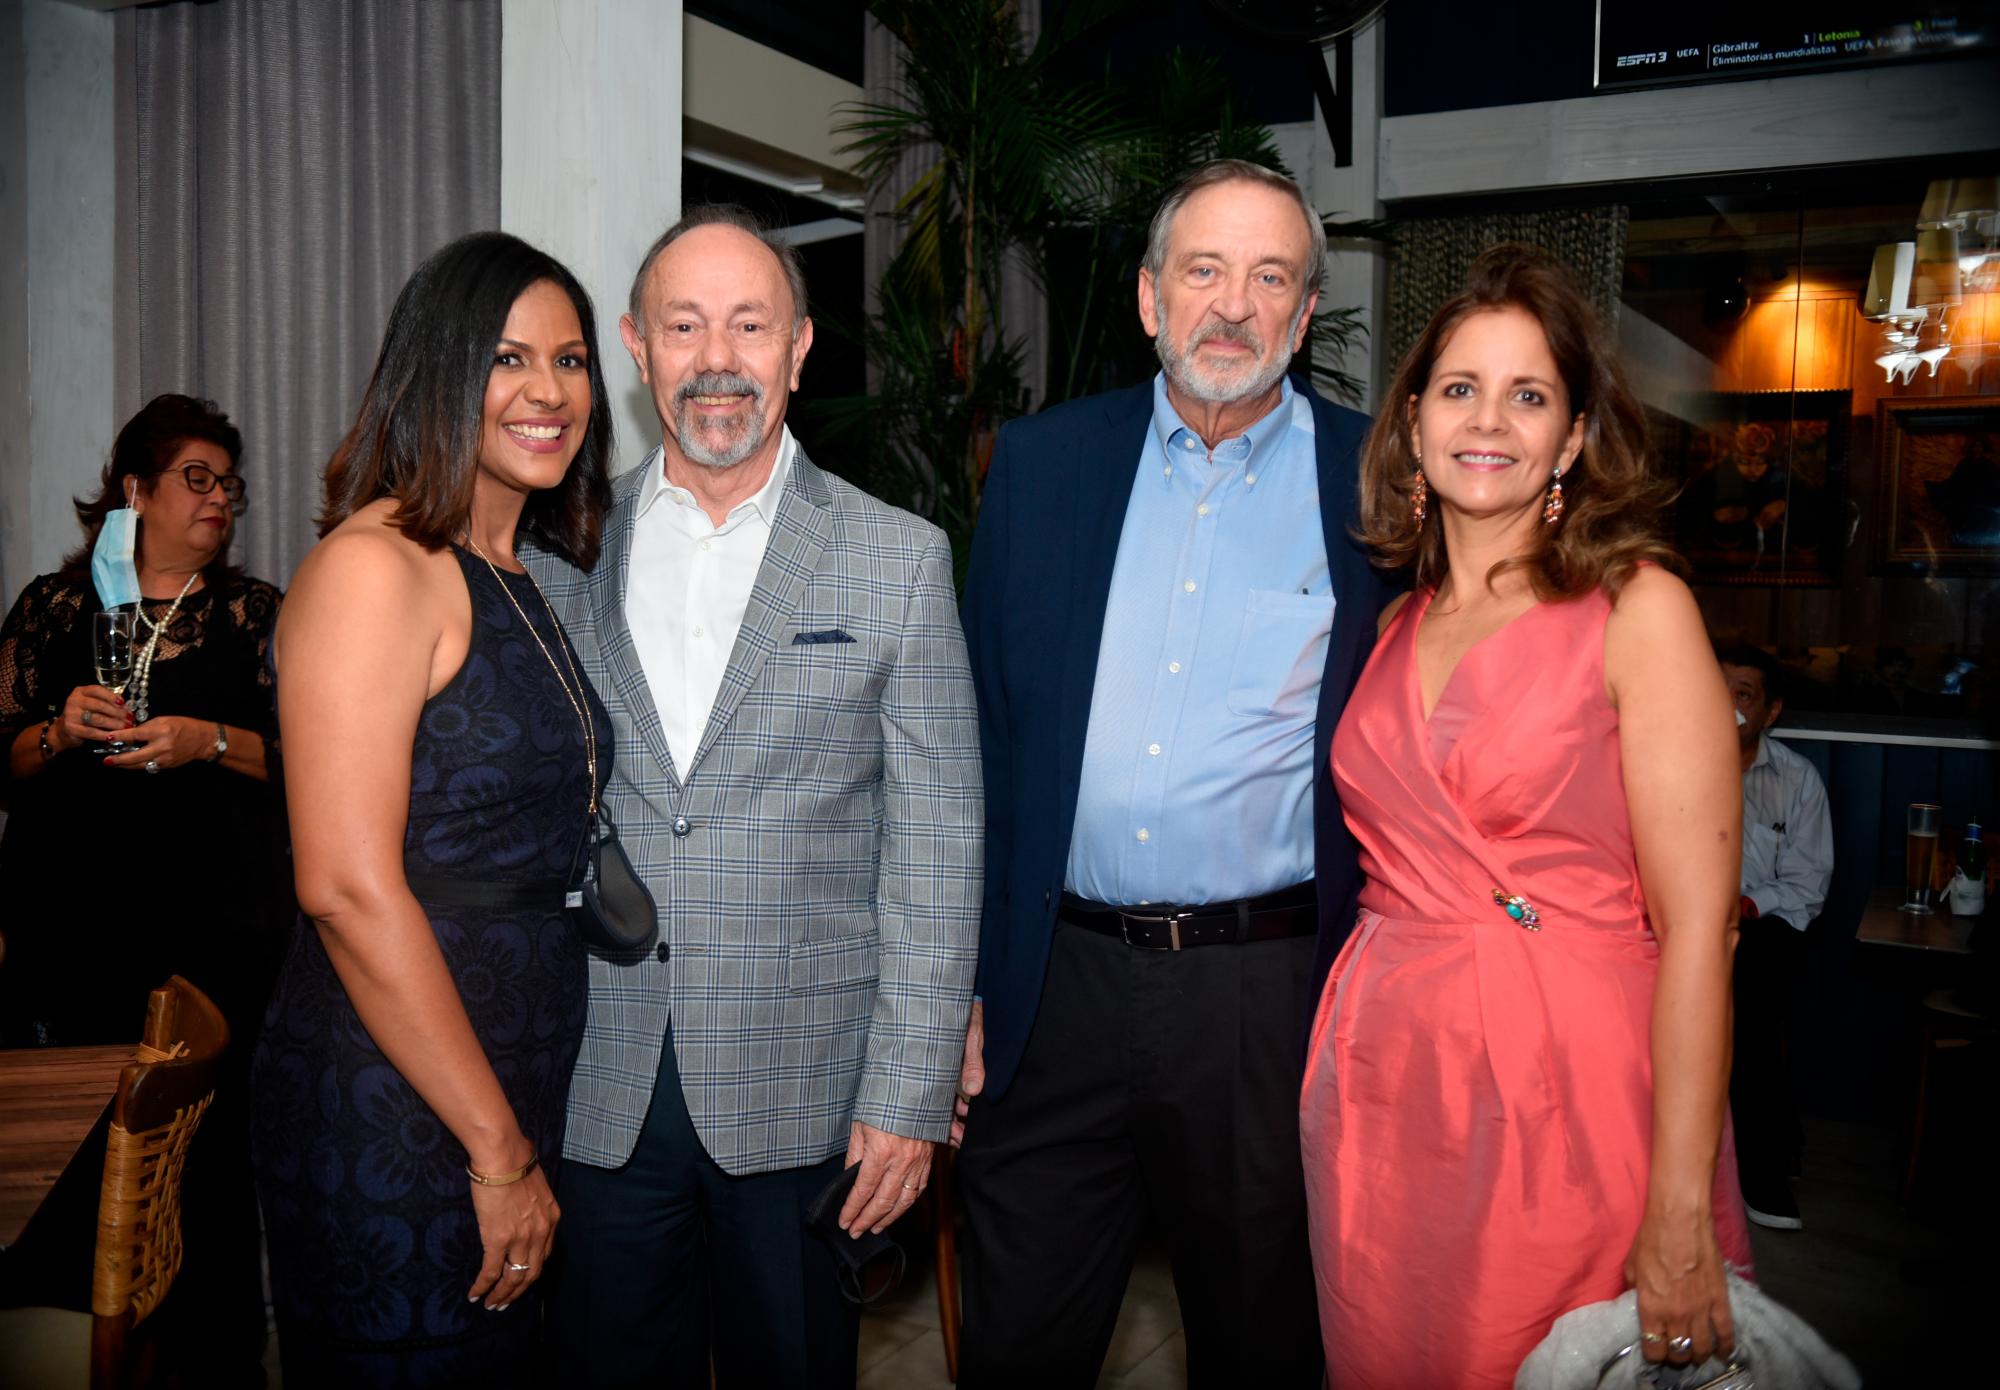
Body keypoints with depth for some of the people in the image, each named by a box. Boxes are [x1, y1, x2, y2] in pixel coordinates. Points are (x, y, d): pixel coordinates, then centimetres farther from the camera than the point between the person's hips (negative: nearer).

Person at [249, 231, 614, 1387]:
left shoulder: (528, 586, 11)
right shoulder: (375, 567, -15)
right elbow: (348, 886, -22)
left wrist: (523, 1138, 11)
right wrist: (499, 1152, -17)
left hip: (518, 1092, 8)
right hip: (395, 1113, -8)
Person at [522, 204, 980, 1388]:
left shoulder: (896, 558, -2)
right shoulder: (570, 550, 4)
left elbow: (934, 847, -4)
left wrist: (910, 1095, -7)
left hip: (802, 1097, -1)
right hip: (598, 1093, 2)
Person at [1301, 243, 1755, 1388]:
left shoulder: (1638, 607, -8)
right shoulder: (1394, 626, 9)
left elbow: (1696, 927, -13)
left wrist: (1681, 1219, -17)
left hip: (1568, 1099, -4)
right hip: (1382, 1098, 5)